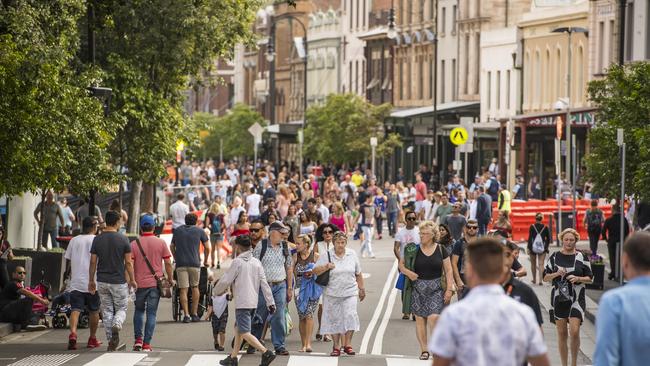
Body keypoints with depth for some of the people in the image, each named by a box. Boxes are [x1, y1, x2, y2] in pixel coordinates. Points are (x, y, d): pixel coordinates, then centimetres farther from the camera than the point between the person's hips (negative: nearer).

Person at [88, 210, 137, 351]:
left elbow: (93, 262, 1)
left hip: (102, 281, 2)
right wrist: (132, 280, 4)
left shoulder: (97, 239, 0)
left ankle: (110, 340, 8)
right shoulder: (123, 239, -8)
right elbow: (128, 262, -6)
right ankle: (116, 326, -20)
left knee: (107, 311, 10)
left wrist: (91, 281, 10)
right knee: (121, 309, 10)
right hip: (119, 281, -2)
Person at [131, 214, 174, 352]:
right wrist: (170, 280, 11)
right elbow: (168, 263, 0)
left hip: (139, 283, 0)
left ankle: (138, 340, 10)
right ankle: (146, 344, -1)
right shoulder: (161, 243, -2)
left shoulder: (134, 244, -3)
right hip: (155, 283, 0)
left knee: (139, 310, 19)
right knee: (151, 313, 3)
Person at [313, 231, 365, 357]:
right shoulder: (326, 256, -1)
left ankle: (347, 344, 1)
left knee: (350, 316, -10)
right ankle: (336, 346, 12)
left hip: (349, 293, 1)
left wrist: (361, 288, 18)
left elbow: (358, 273, 15)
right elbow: (315, 271, -7)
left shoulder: (352, 254, 7)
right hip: (332, 294, -1)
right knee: (334, 319, 3)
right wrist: (325, 267, -25)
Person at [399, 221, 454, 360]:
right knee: (420, 319, 2)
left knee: (433, 318, -14)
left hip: (436, 288, -2)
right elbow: (401, 264, 11)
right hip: (418, 288, 2)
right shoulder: (414, 250, 3)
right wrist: (407, 272, -10)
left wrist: (449, 289, -2)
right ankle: (424, 350, 11)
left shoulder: (441, 250, 2)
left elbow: (448, 271, 5)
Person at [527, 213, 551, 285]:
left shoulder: (532, 227, -6)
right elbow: (548, 239, 3)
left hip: (533, 247, 0)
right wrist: (546, 247, 15)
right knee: (541, 264, -1)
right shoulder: (545, 227, -2)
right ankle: (540, 280, -13)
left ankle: (534, 280, 26)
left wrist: (529, 248, -6)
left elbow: (530, 238, -9)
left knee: (533, 264, 16)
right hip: (542, 248, 0)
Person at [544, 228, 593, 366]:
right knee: (562, 334, 6)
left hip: (576, 299, -2)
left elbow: (589, 278, 7)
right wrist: (556, 274, -12)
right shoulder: (554, 257, 5)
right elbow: (545, 277, 7)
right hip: (559, 298, 2)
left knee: (574, 331, -14)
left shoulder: (581, 258, 3)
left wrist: (578, 278, -12)